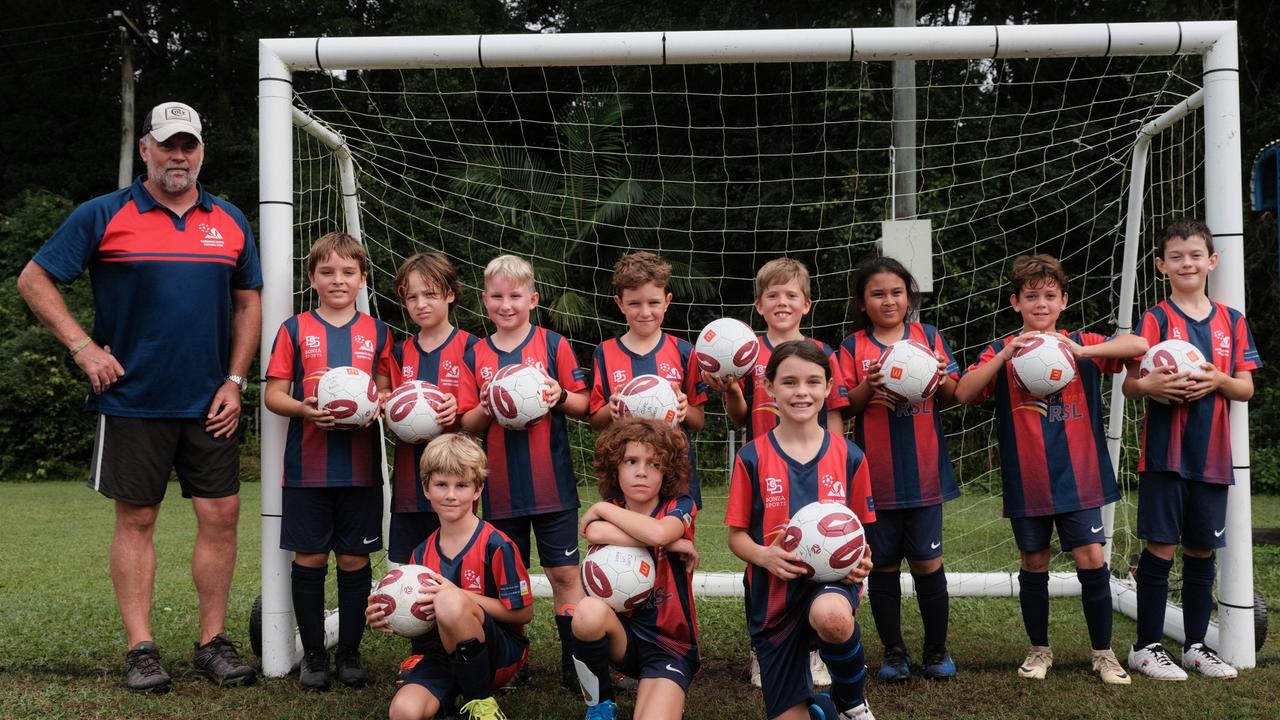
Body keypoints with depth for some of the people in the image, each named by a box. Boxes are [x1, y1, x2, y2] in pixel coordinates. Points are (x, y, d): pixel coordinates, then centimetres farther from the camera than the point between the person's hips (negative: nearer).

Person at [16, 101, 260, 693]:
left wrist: (235, 382, 4)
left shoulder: (230, 222, 9)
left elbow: (247, 304, 13)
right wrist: (84, 349, -7)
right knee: (136, 519, 4)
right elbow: (34, 280, 1)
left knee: (220, 516, 2)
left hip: (209, 404, 3)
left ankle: (213, 642, 15)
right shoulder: (104, 216, -1)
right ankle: (140, 648, 13)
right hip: (134, 400, -3)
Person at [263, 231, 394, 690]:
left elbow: (388, 394, 9)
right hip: (307, 467, -1)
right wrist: (303, 408, -17)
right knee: (310, 558, 5)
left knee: (355, 559, 6)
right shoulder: (295, 329, 4)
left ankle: (349, 652, 19)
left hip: (361, 467, 1)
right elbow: (273, 395, 2)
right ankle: (313, 654, 18)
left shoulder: (377, 333, 8)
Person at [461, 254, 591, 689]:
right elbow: (467, 426, 7)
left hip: (552, 485, -2)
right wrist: (484, 410, -14)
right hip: (500, 488, 2)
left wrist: (560, 396, -18)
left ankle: (574, 661, 11)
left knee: (564, 573, 2)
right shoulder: (475, 356, 6)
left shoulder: (553, 345, 0)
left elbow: (583, 406, 2)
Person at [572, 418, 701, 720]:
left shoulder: (679, 506, -4)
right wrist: (669, 543, -23)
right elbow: (596, 534, -25)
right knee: (589, 610, -32)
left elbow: (657, 532, -30)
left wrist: (601, 508, -15)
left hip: (670, 644, -3)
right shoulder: (611, 510, 1)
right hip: (622, 633, 4)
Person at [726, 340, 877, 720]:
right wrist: (764, 556, -20)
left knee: (831, 616, -40)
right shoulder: (752, 458, -3)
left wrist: (861, 561, -13)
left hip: (830, 579, -1)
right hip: (773, 593, 1)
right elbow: (737, 536, 1)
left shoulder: (849, 456, 0)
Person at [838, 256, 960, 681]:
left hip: (924, 472, 0)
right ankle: (893, 653, 19)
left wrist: (942, 380, -15)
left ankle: (936, 651, 18)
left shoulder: (929, 338, 6)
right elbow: (844, 407, -2)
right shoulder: (853, 348, 3)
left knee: (927, 562, 2)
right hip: (876, 473, 0)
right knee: (883, 565, 6)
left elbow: (952, 396, 6)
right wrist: (868, 385, -20)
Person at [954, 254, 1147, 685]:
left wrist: (1081, 352, -27)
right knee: (1034, 566, 10)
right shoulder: (1001, 351, 3)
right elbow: (963, 393, -13)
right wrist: (1007, 354, -24)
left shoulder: (1082, 345, 3)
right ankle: (1039, 650, 27)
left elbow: (1139, 345, -14)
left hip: (1078, 477, 0)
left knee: (1092, 561, -3)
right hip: (1026, 482, 1)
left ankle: (1103, 653, 14)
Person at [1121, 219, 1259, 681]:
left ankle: (1196, 646, 22)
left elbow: (1246, 389, 8)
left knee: (1202, 550, 10)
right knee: (1161, 547, -2)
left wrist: (1218, 381, -13)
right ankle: (1147, 647, 8)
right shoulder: (1155, 319, -1)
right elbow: (1129, 386, -6)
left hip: (1212, 455, 4)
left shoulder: (1231, 321, 9)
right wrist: (1151, 385, -27)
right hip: (1165, 452, -4)